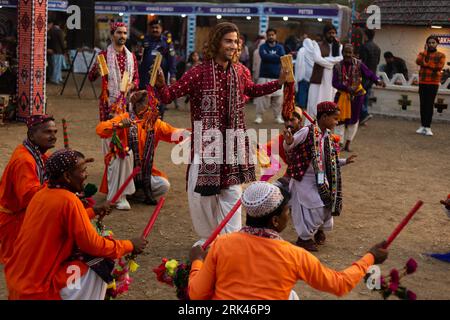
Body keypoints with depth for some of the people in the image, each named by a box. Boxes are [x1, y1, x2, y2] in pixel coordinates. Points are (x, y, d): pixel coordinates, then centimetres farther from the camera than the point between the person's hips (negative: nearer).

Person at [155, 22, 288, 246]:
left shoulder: (239, 71, 1)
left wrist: (279, 82, 16)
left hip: (232, 142, 4)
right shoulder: (199, 73, -14)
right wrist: (160, 85, -34)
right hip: (206, 141, -4)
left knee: (231, 190, 10)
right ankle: (207, 236, 29)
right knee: (201, 191, 4)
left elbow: (251, 90, 23)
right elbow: (168, 97, -13)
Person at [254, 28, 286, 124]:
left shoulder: (280, 47, 8)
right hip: (264, 76, -1)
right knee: (261, 96, -6)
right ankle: (259, 116, 5)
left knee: (278, 97, 0)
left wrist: (269, 57, -17)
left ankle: (278, 117, 13)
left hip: (277, 76, 1)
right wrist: (276, 57, -16)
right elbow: (264, 56, -16)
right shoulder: (263, 47, 5)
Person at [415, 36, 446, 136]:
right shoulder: (422, 53, 11)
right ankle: (423, 126, 9)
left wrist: (426, 64, -9)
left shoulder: (441, 55, 4)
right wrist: (425, 51, -8)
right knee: (423, 104, 4)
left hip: (434, 83, -3)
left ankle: (428, 127, -6)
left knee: (430, 104, -5)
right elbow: (418, 61, -10)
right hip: (422, 82, 3)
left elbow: (439, 67, -12)